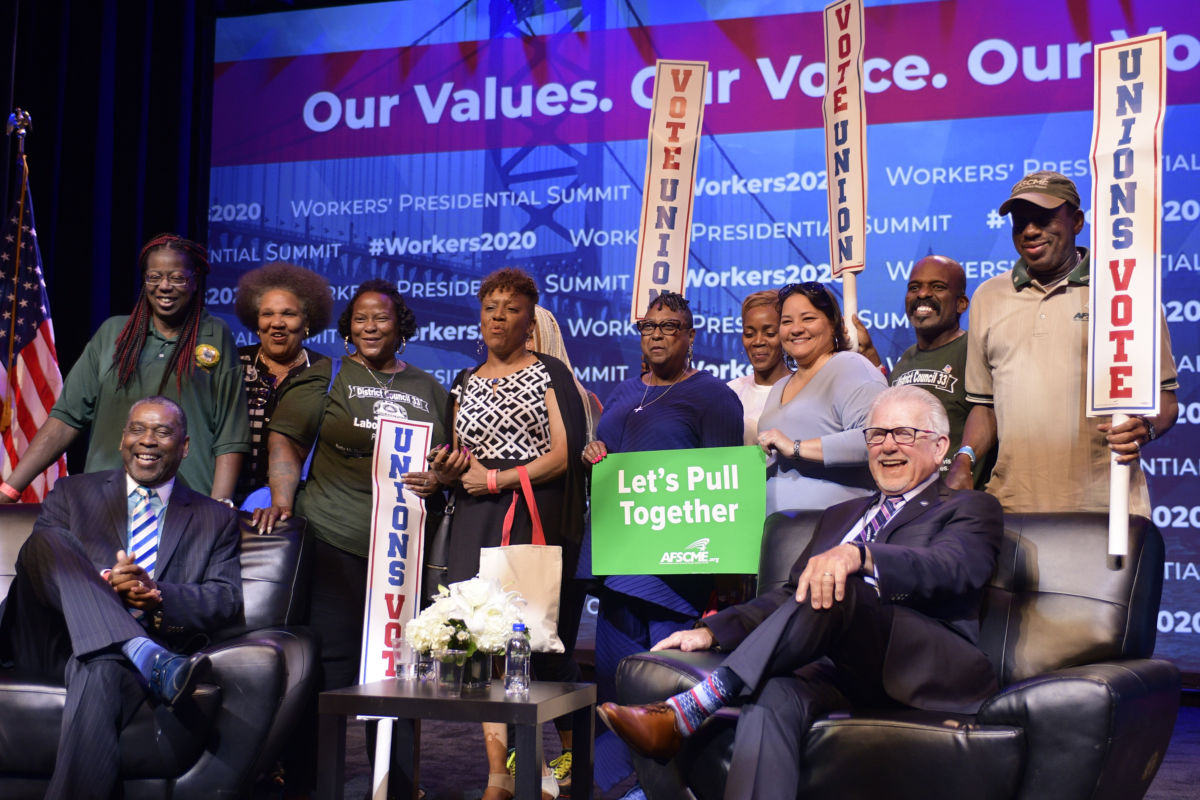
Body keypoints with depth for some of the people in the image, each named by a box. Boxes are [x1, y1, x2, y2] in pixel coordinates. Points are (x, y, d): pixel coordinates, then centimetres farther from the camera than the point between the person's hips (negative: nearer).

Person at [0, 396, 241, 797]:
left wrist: (159, 597, -14)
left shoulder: (215, 520, 21)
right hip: (51, 641, 2)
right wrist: (102, 585, -14)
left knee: (102, 672, -40)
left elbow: (227, 600, 8)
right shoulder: (73, 492, 22)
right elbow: (38, 567, 8)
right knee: (47, 541, -28)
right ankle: (147, 658, -44)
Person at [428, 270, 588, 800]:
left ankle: (569, 756, 10)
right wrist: (446, 470, -2)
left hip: (539, 520, -4)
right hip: (477, 522, 4)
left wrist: (497, 480, -8)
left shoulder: (550, 374, 6)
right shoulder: (465, 384, 20)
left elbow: (565, 454, -4)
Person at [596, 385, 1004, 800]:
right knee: (771, 697, -31)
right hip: (840, 667, 5)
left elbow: (953, 568, -11)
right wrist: (713, 630, 7)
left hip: (931, 669, -4)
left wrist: (859, 556, -31)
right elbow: (792, 594, 26)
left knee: (839, 589, -32)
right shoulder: (842, 515, 31)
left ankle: (690, 710, -37)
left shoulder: (969, 509, 13)